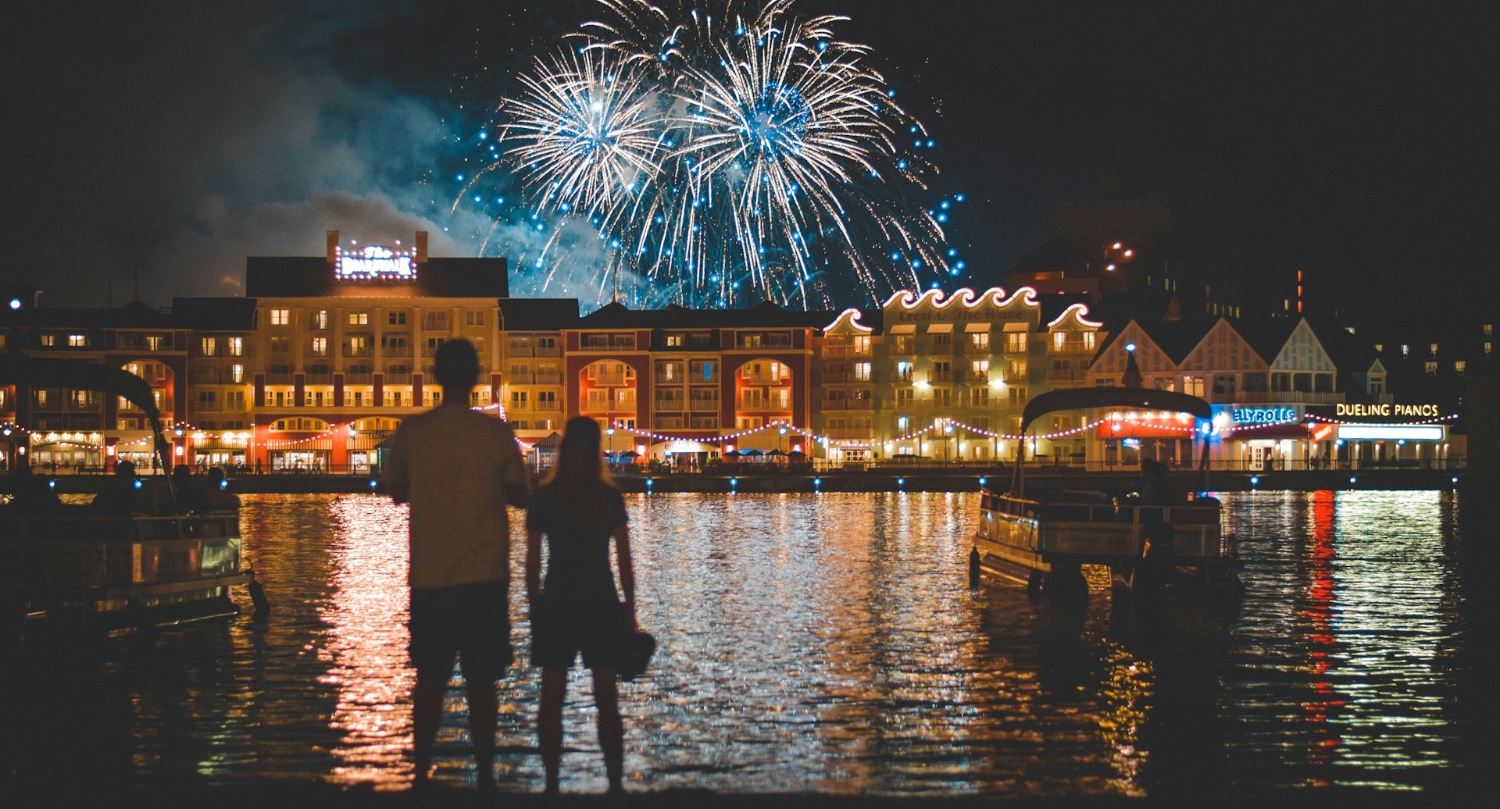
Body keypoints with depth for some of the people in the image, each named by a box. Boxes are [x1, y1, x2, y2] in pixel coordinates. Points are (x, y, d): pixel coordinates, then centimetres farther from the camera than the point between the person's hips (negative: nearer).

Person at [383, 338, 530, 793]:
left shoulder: (411, 432, -3)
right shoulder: (496, 433, -7)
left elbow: (396, 492, 10)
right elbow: (520, 495, 2)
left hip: (429, 577, 1)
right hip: (484, 576, -1)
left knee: (429, 680, 11)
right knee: (481, 682, 5)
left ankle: (422, 774, 12)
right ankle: (484, 777, 6)